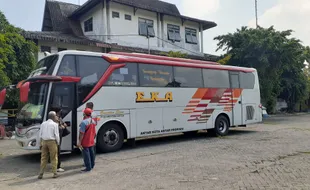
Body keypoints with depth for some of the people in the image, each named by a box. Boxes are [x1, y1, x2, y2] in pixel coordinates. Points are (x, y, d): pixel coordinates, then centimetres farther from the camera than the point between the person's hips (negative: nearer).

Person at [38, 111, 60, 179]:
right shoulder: (54, 124, -8)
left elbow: (40, 135, 8)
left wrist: (42, 142, 17)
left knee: (43, 158, 11)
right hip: (52, 142, -5)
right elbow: (56, 135, -10)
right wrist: (58, 142, 3)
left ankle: (41, 174, 11)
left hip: (44, 142, 5)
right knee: (54, 158, 4)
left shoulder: (43, 124, 8)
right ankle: (55, 173, 8)